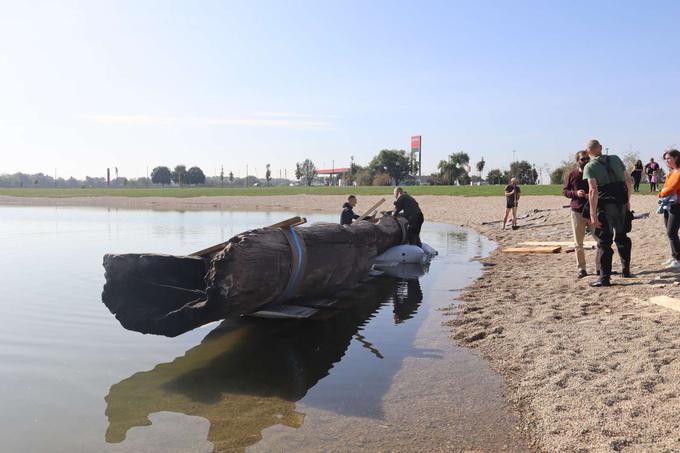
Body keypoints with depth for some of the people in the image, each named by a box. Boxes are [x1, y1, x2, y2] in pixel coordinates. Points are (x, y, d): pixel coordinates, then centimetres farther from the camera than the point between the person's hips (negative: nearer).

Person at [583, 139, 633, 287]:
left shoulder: (590, 166, -6)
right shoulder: (615, 159, 10)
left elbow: (593, 190, -17)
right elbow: (628, 180, 11)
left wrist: (593, 215, -18)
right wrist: (628, 200, 21)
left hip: (606, 206, -5)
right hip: (622, 204, 5)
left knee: (604, 241, 1)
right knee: (622, 237, 21)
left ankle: (605, 277, 1)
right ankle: (626, 270, 28)